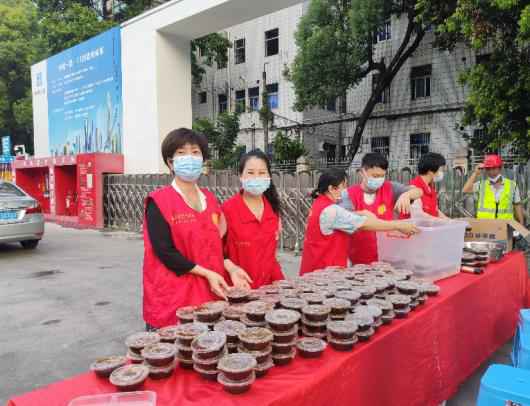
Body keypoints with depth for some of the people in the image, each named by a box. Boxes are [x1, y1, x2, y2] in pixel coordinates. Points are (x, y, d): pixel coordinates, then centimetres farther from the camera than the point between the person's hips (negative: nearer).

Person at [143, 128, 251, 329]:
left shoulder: (210, 199, 10)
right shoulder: (158, 201, -9)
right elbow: (164, 251, -15)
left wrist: (230, 268, -3)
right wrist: (207, 273, -17)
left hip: (210, 293, 6)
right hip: (172, 297, -5)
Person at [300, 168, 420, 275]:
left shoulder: (320, 204, 9)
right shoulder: (331, 211, -21)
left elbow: (343, 219, 19)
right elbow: (365, 224, -21)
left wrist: (359, 213, 0)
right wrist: (398, 225, -15)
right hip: (324, 271, -10)